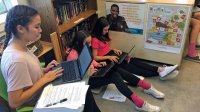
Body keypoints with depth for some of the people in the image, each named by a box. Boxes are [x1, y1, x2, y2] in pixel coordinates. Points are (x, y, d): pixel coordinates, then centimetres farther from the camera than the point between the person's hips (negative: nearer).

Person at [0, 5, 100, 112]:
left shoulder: (19, 46, -6)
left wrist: (44, 70, -5)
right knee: (84, 95, 0)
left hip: (42, 90, 7)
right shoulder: (16, 60, -32)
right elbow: (14, 102, -28)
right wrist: (44, 79, -24)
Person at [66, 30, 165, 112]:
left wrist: (98, 64, 0)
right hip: (86, 79, -8)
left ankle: (147, 87, -9)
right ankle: (140, 103, -31)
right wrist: (89, 73, -23)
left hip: (92, 73, 8)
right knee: (114, 76, -27)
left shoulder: (84, 49, 5)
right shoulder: (73, 55, -22)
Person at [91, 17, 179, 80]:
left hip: (111, 54, 8)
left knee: (132, 60, -10)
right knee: (128, 66, -14)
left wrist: (114, 50, -1)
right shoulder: (95, 40, -18)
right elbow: (95, 57, -19)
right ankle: (159, 73, -13)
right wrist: (109, 57, -26)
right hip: (105, 60, -8)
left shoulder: (104, 36, 9)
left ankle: (160, 69, -16)